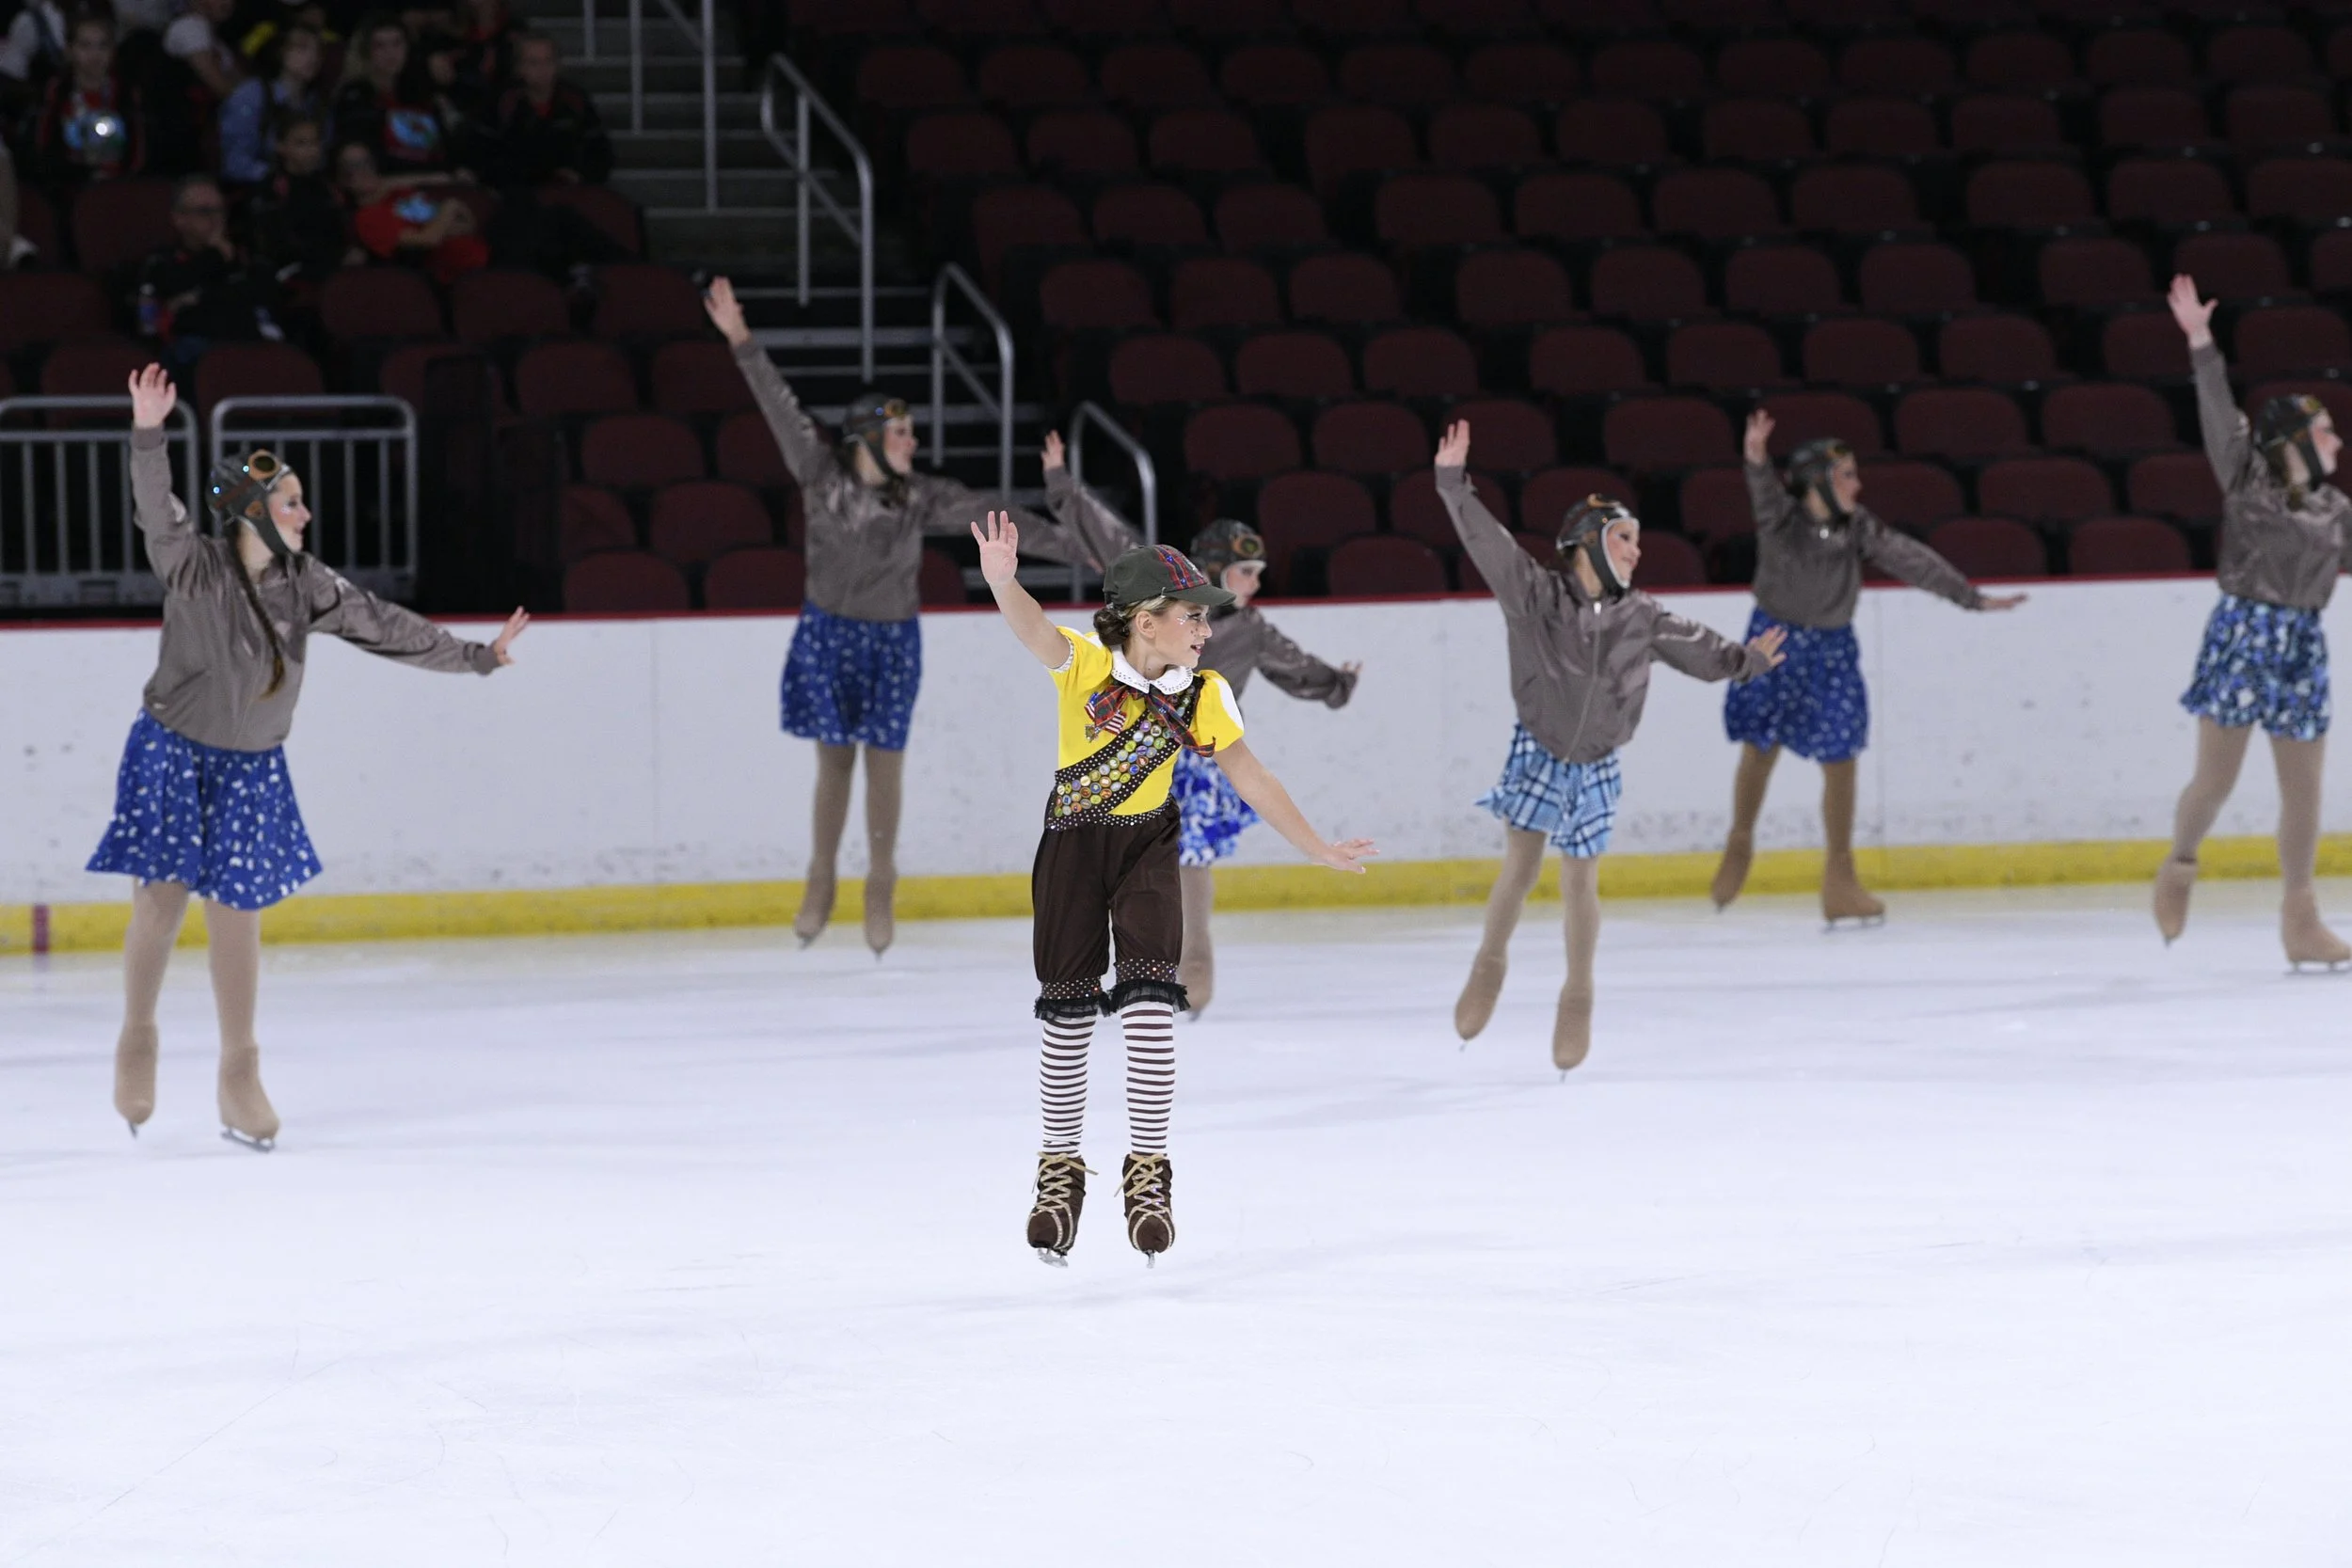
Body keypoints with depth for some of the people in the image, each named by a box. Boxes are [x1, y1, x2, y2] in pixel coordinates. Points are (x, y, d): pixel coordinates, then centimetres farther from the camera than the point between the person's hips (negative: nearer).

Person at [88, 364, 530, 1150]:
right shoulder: (194, 568, -17)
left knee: (237, 913, 3)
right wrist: (148, 437, -52)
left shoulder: (306, 585, -5)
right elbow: (159, 517, -35)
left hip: (250, 767, 3)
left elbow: (384, 626, 3)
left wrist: (475, 655, 7)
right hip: (172, 754, -3)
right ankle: (137, 1039, 16)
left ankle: (239, 1076, 11)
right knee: (163, 895, -5)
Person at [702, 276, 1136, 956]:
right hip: (827, 637, 0)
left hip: (893, 644, 0)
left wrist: (1068, 541, -12)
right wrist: (742, 343, -16)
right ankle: (819, 886, 18)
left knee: (884, 766, 5)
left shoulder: (923, 496, -7)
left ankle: (880, 892, 18)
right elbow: (782, 409, -12)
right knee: (833, 764, 5)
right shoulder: (822, 475, -9)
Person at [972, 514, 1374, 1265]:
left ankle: (1147, 1168, -4)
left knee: (1148, 1002, -13)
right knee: (1067, 1006, 3)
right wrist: (1002, 580, -59)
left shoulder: (1204, 695, -8)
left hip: (1148, 844, 1)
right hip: (1073, 839, -1)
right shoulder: (1085, 666, -17)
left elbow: (1251, 779, 0)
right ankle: (1060, 1168, 17)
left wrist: (1317, 849, 2)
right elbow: (1034, 630, -37)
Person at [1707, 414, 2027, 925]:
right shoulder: (1780, 518, -19)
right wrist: (1756, 459, -63)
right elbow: (1766, 493, -40)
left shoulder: (1859, 527, -10)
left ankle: (1839, 882, 13)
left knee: (1839, 761, 2)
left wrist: (1972, 598, -8)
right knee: (1759, 751, 4)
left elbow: (1913, 561, -7)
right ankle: (1739, 847, 31)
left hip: (1832, 649, 3)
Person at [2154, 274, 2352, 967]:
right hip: (2242, 633, -5)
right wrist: (2201, 344, -22)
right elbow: (2221, 415, -12)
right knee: (2215, 780, -3)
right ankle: (2179, 865, 24)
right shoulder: (2247, 481, -2)